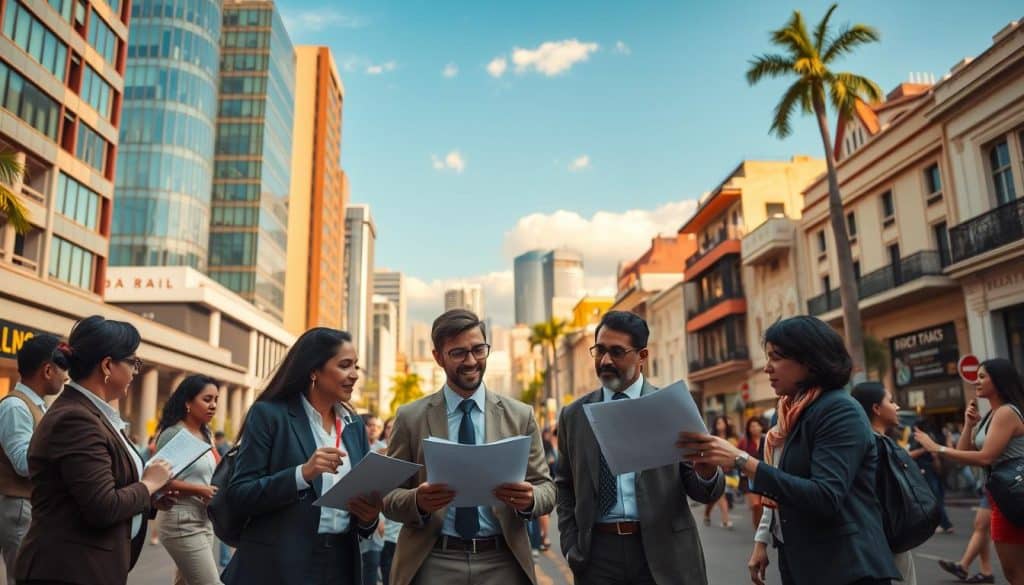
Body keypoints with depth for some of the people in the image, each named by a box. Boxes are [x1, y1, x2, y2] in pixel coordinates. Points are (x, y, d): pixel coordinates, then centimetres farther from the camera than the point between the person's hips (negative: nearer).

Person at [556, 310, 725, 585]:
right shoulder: (573, 416, 4)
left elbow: (705, 492, -2)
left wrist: (706, 469, -24)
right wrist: (572, 547, 2)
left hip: (664, 551, -1)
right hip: (597, 553, 2)